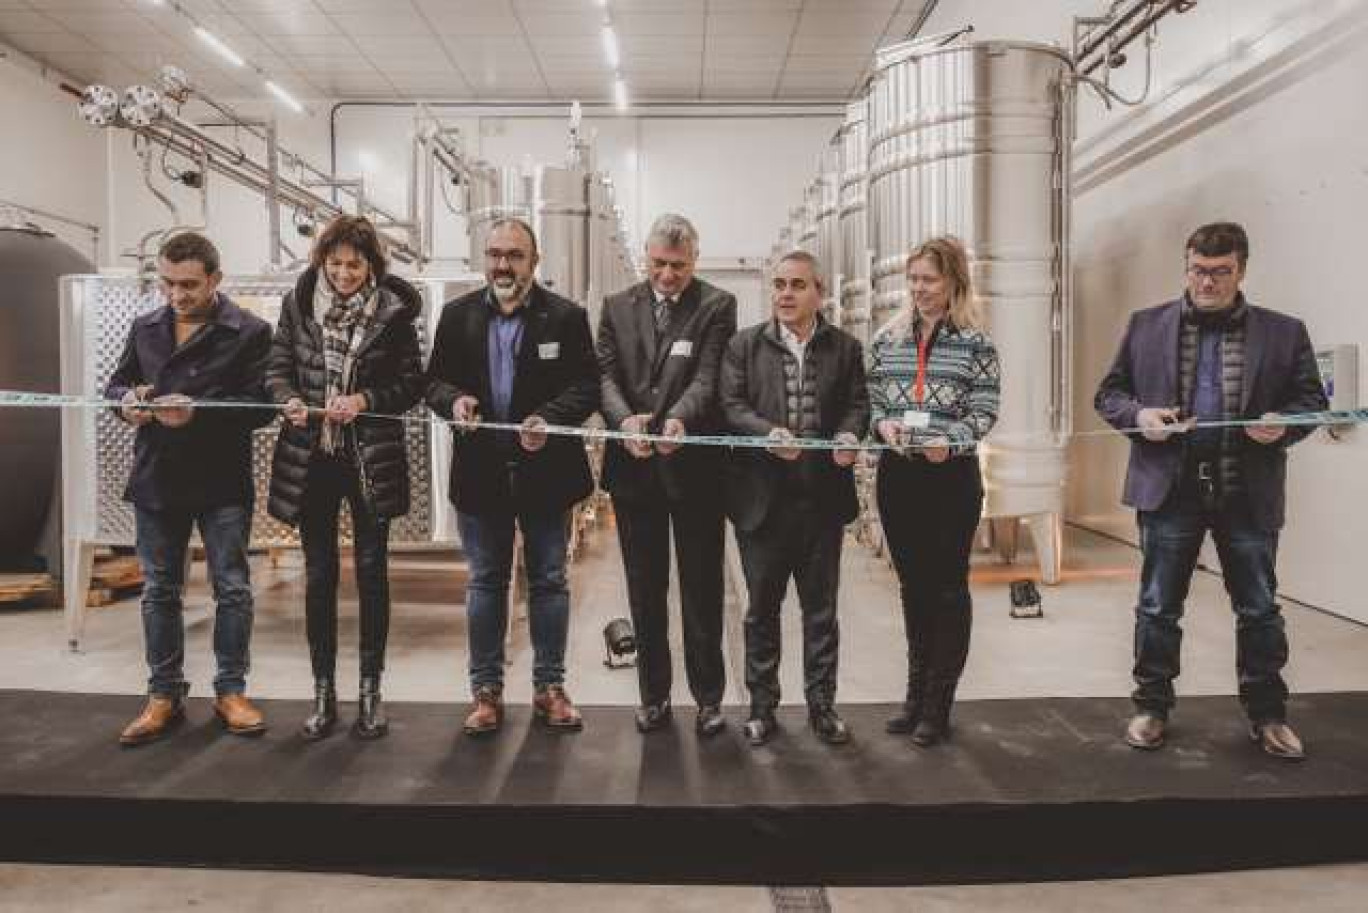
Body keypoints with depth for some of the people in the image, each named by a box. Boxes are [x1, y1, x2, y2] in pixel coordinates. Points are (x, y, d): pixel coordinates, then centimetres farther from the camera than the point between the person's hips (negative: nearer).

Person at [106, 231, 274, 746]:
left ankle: (230, 691, 18)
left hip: (222, 482, -4)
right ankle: (165, 695, 23)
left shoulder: (250, 332, -6)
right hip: (156, 480, 5)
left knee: (232, 588, 3)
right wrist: (127, 401, -6)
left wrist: (197, 410, -25)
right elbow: (115, 384, 17)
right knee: (159, 590, 11)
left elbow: (261, 406, -14)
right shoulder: (145, 328, 10)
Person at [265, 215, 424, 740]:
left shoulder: (393, 311, -4)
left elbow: (412, 384, -2)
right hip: (311, 457, 2)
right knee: (319, 575, 8)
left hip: (371, 459, -2)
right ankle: (323, 692, 20)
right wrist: (289, 400, -14)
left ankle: (370, 691, 18)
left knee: (371, 572, 5)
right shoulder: (298, 302, 3)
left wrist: (365, 400, -18)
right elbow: (277, 368, 6)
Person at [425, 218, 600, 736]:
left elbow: (586, 387, -6)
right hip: (481, 472, 2)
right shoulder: (457, 315, 5)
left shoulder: (566, 316, -3)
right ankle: (487, 690, 23)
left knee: (549, 581, 9)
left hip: (545, 469, -2)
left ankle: (550, 687, 23)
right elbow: (435, 381, 7)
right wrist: (453, 400, -15)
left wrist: (549, 419, -23)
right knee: (486, 582, 11)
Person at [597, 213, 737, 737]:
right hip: (633, 466, 3)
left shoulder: (717, 306, 0)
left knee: (702, 588, 7)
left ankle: (708, 697, 21)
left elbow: (708, 377, -12)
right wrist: (625, 419, -21)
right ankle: (653, 694, 26)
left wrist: (679, 419, -32)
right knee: (644, 589, 12)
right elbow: (605, 375, 0)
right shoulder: (617, 308, 9)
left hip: (694, 465, -3)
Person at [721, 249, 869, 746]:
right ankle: (762, 705, 23)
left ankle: (821, 703, 24)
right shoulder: (745, 344, 4)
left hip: (823, 494, 1)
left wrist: (849, 435, -17)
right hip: (763, 495, 0)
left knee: (821, 606, 11)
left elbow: (858, 403, 4)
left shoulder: (845, 347, 7)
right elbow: (732, 404, -3)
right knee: (761, 606, 10)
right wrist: (769, 433, -20)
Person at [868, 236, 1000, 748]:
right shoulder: (887, 338, 8)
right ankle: (916, 693, 27)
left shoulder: (974, 342, -3)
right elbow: (872, 397, 11)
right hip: (897, 473, 4)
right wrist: (883, 423, -10)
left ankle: (938, 705, 13)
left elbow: (985, 411, -6)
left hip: (951, 475, -4)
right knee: (912, 584, 13)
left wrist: (949, 442, -22)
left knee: (948, 586, 3)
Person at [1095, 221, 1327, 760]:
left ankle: (1267, 715, 26)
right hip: (1169, 489, 0)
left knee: (1259, 610, 10)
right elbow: (1108, 393, 7)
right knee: (1158, 608, 7)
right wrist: (1138, 415, -13)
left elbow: (1312, 399, 9)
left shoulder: (1284, 332, 5)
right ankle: (1152, 707, 21)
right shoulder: (1147, 326, 5)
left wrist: (1283, 424, -13)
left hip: (1249, 494, 1)